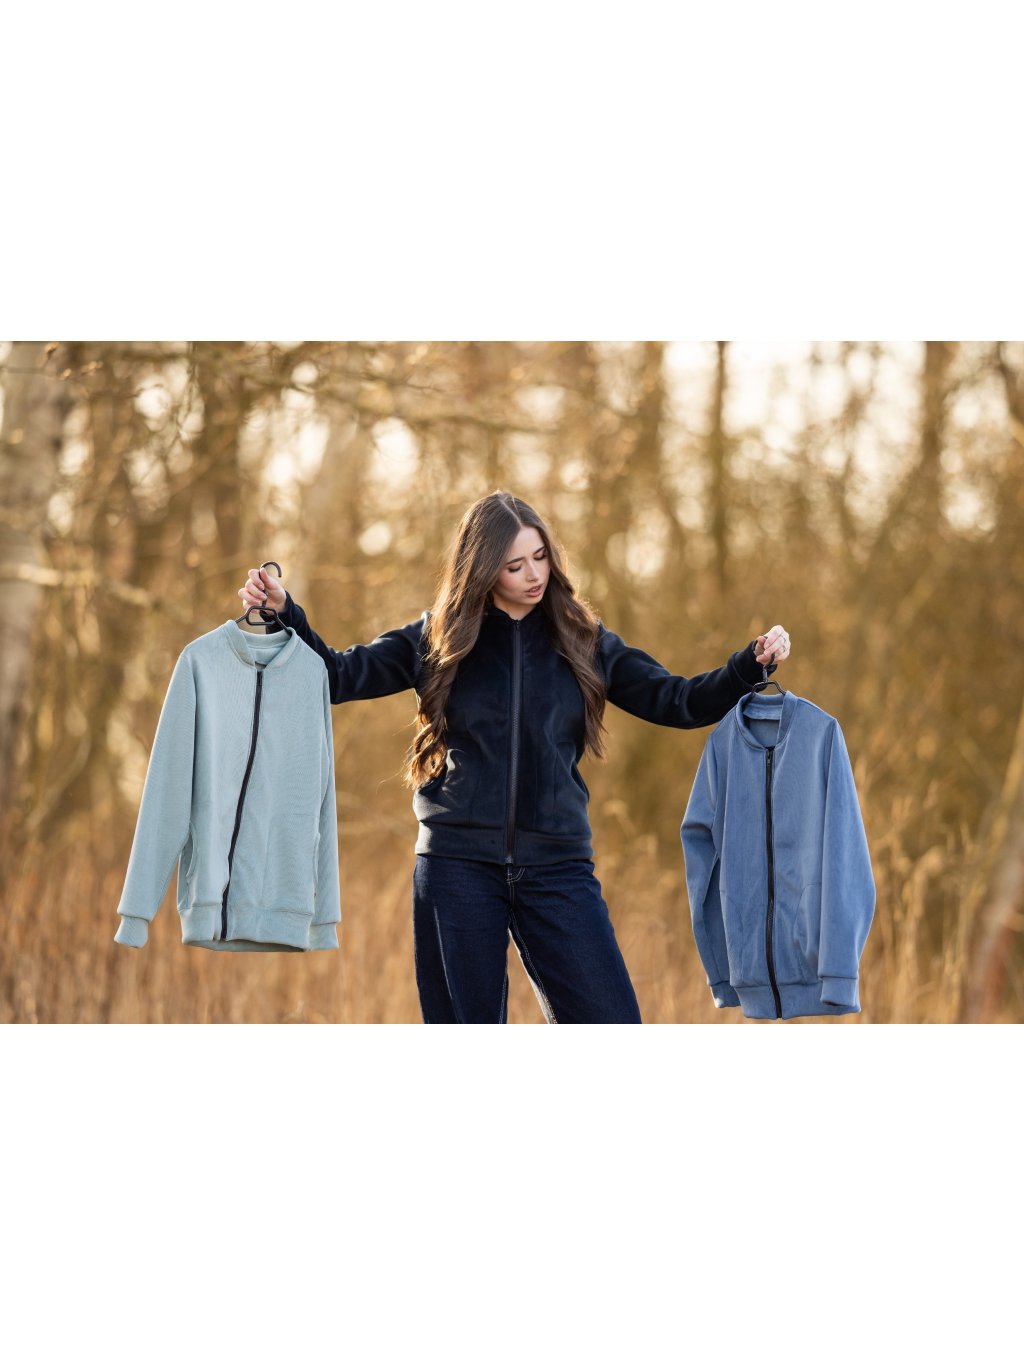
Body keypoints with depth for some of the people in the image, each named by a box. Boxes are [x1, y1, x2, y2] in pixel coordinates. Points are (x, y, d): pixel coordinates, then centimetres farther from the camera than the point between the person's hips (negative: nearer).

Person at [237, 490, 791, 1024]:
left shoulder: (581, 640, 8)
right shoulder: (437, 639, 6)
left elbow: (677, 702, 7)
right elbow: (337, 675, 9)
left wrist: (750, 665, -8)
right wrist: (283, 611, -4)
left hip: (555, 868, 1)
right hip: (458, 864, -1)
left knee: (611, 1026, -8)